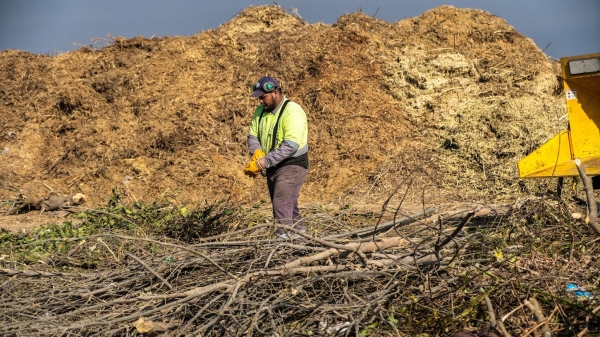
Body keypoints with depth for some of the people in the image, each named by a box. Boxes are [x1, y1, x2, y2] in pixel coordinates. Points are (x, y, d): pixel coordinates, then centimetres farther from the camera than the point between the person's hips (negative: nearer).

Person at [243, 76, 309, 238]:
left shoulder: (292, 112, -20)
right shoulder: (260, 110, 4)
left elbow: (291, 145, -28)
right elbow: (253, 135, 8)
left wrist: (263, 162, -30)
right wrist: (257, 152, -16)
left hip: (292, 166, -8)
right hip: (273, 166, 8)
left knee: (282, 206, -13)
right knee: (288, 205, 15)